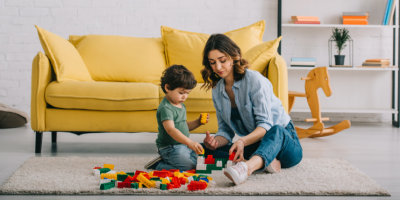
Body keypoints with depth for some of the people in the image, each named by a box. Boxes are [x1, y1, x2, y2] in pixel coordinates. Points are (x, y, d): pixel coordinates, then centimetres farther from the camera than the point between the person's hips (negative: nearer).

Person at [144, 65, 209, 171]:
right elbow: (170, 129, -32)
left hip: (183, 145, 10)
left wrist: (198, 122, 6)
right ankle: (158, 165, -6)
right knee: (189, 166, -24)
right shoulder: (165, 108, -19)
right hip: (169, 148, -10)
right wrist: (189, 142, -43)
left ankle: (165, 160, 13)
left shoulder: (181, 105, 13)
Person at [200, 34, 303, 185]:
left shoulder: (255, 80, -14)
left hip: (283, 139, -6)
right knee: (203, 149, -14)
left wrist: (243, 141, -42)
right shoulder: (217, 91, 6)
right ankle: (263, 163, -30)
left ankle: (247, 166, -73)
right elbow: (225, 130, 7)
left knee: (276, 131, -43)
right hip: (254, 145, 6)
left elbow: (265, 125, -22)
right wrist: (216, 142, -18)